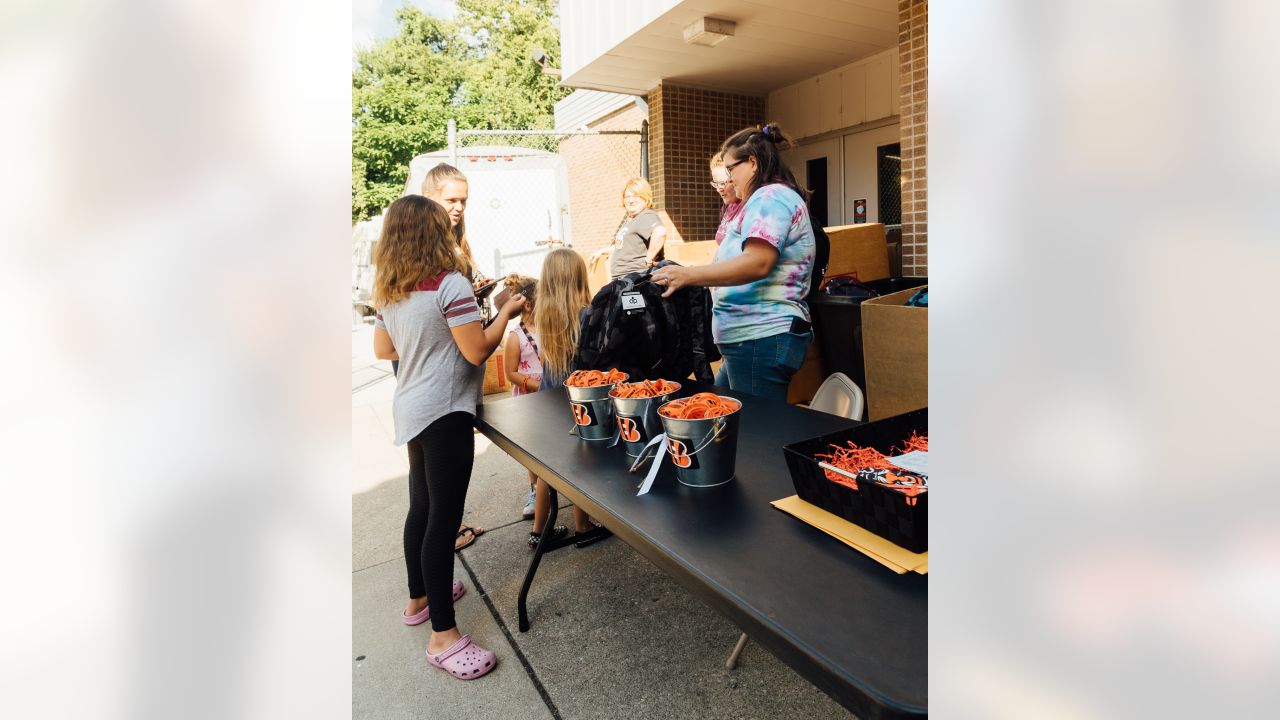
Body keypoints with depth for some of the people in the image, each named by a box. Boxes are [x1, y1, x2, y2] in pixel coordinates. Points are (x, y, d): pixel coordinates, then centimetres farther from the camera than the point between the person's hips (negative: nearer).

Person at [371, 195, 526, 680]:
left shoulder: (387, 292, 8)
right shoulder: (451, 285, -16)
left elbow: (382, 350, 16)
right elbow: (477, 352, -17)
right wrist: (505, 313, -3)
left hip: (410, 410, 9)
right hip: (445, 412, -9)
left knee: (421, 507, 20)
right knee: (444, 517, -4)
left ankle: (419, 597, 37)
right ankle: (442, 636, 4)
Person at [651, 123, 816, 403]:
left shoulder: (771, 196, -11)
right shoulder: (771, 198, 24)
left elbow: (756, 263, -25)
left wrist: (688, 275, -28)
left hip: (761, 340, -11)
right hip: (752, 340, 11)